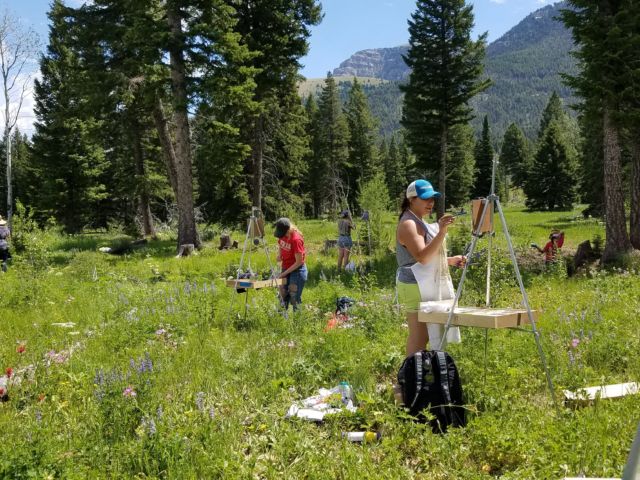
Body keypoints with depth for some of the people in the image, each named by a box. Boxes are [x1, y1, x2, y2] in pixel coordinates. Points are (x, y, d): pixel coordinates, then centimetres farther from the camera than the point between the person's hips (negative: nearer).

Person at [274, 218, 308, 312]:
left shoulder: (296, 239, -24)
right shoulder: (282, 235, -2)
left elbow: (299, 262, -21)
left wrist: (284, 273, -19)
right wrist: (279, 255, -5)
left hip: (297, 270, -7)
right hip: (285, 268, 7)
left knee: (294, 298, -4)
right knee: (283, 295, 11)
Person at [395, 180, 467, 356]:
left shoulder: (419, 222, 18)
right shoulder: (408, 224, -14)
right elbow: (422, 257, -27)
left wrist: (450, 260, 13)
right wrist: (441, 231, -34)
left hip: (426, 287, 10)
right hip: (416, 287, -10)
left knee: (421, 336, 12)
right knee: (419, 338, -9)